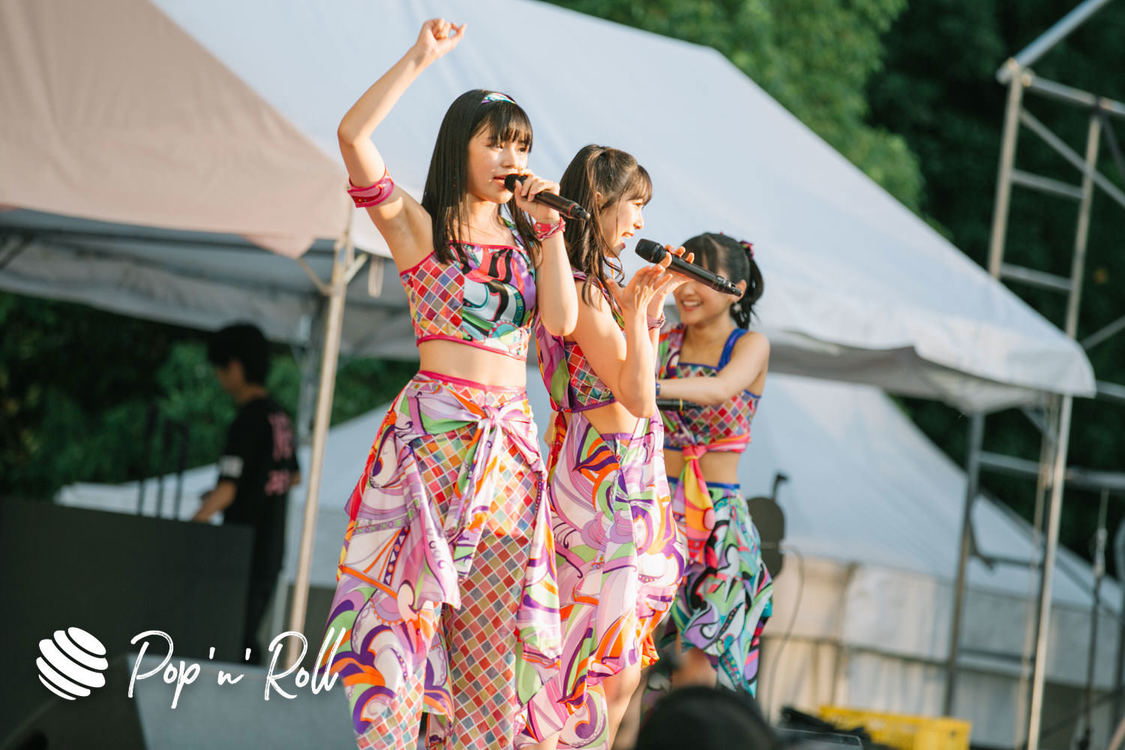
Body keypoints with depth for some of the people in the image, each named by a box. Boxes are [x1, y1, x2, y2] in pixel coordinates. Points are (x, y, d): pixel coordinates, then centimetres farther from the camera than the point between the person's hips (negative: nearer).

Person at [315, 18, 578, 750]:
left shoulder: (524, 238, 17)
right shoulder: (419, 224, 3)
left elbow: (561, 320, 2)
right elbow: (353, 134, -11)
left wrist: (550, 228, 0)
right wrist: (421, 58, -8)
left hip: (510, 438, 5)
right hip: (435, 428, -5)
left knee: (492, 620, 3)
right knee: (411, 598, -10)